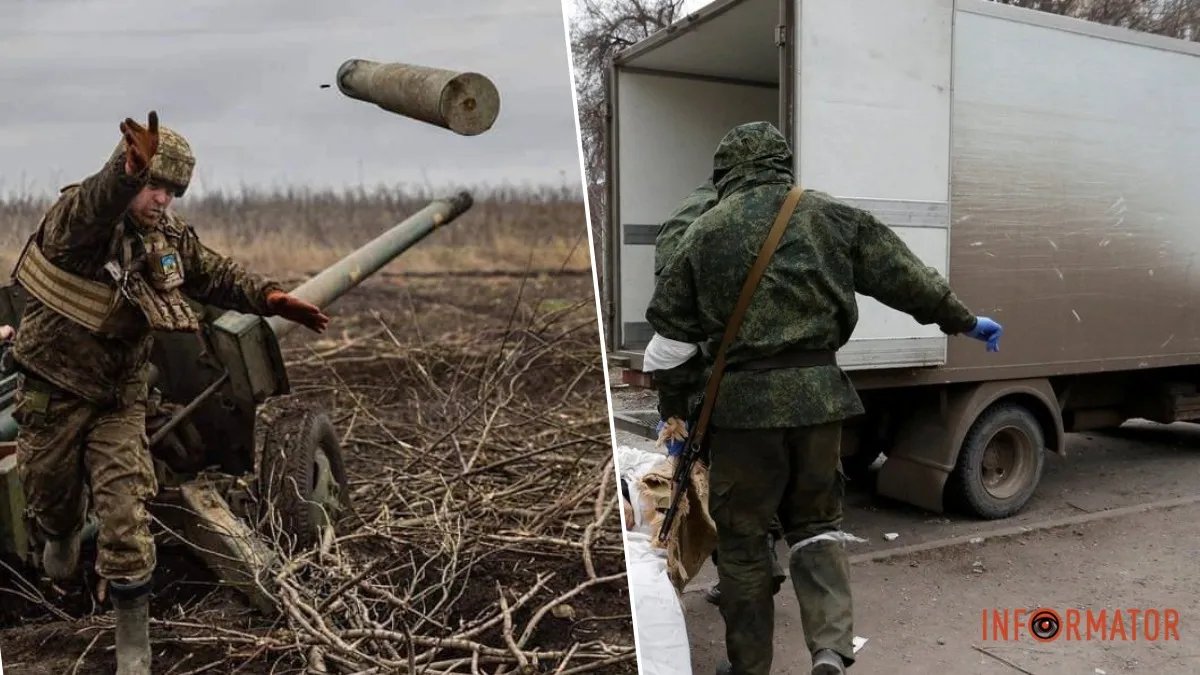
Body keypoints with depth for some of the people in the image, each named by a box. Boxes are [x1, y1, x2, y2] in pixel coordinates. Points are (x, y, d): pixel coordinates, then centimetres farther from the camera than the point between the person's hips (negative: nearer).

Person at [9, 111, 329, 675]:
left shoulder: (170, 234, -3)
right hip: (54, 391, -2)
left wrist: (268, 297, -9)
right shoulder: (75, 216, -20)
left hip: (119, 396, 3)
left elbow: (213, 274, 8)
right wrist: (127, 172, -67)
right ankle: (61, 535, 58)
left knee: (126, 516, -6)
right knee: (50, 494, 19)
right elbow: (93, 210, -44)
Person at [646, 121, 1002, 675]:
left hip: (744, 400, -2)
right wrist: (963, 321, 25)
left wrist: (675, 409, 15)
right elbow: (902, 274, 12)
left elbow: (671, 331, 5)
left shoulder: (703, 234, 3)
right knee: (816, 522, 21)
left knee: (741, 537, 12)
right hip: (817, 393, 3)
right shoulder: (828, 216, 7)